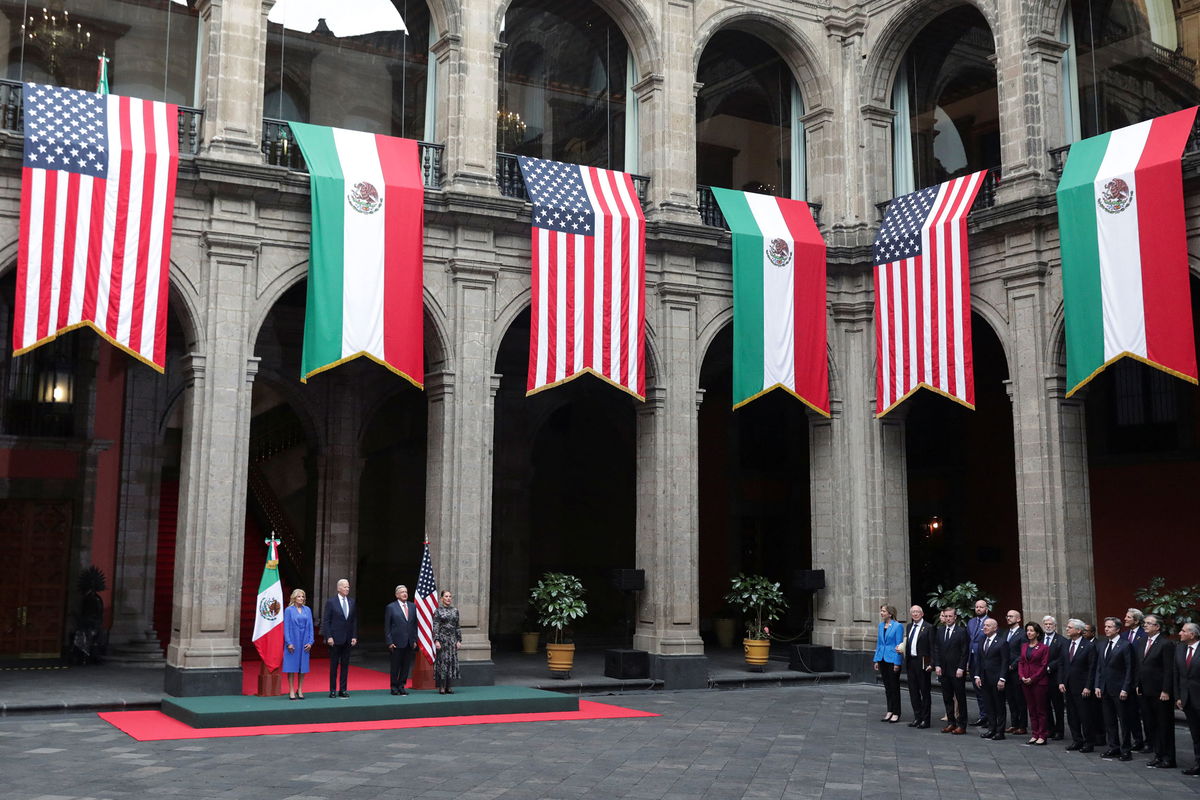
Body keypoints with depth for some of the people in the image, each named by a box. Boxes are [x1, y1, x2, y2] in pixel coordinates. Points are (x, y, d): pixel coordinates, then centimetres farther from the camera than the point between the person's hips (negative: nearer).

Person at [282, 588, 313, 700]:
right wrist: (289, 643, -11)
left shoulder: (307, 610, 8)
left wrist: (310, 642, -1)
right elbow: (286, 627, -4)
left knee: (303, 665, 6)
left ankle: (300, 690, 15)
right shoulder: (289, 610, -2)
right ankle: (291, 691, 5)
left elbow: (310, 626, 8)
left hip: (304, 642, 3)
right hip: (293, 641, -3)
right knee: (292, 666, -1)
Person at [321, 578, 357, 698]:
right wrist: (329, 637, -12)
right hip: (335, 639, -4)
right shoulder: (331, 602, -4)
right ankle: (333, 690, 9)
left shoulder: (352, 602, 8)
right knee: (334, 665, 2)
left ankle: (343, 690, 13)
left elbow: (355, 620, 10)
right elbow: (326, 621, -5)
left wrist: (354, 636, 3)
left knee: (345, 665, 7)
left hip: (348, 639, 4)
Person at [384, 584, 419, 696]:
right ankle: (394, 687, 14)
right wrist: (389, 642, -9)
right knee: (395, 666, 3)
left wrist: (415, 640, 6)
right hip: (397, 642, -4)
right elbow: (387, 627, -3)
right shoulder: (391, 607, -2)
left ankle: (401, 686, 17)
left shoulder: (412, 606, 10)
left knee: (406, 666, 6)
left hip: (409, 643, 4)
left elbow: (415, 625, 13)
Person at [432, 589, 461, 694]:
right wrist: (436, 641, -14)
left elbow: (457, 627, 13)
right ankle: (441, 687, 1)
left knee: (452, 661, 3)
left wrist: (459, 640, 7)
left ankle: (448, 687, 10)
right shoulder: (438, 610, -2)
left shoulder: (455, 610, 11)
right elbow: (435, 627, -7)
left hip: (452, 639, 5)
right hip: (442, 639, -5)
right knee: (441, 661, -5)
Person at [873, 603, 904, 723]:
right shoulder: (881, 625, 10)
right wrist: (876, 660, 11)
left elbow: (899, 645, -11)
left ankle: (896, 713, 8)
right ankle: (890, 711, 19)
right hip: (883, 659, 6)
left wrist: (897, 663, -14)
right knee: (887, 686, 11)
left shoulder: (898, 626, -10)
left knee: (894, 686, 0)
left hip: (892, 659, -6)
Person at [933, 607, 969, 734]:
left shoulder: (962, 631, -6)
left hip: (957, 671, -5)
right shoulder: (940, 631, 11)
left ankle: (962, 725, 6)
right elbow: (936, 649, 12)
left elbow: (965, 652, -8)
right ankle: (951, 722, 17)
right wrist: (937, 665, 2)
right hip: (944, 670, 5)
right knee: (947, 698, 9)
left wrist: (961, 668, -13)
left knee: (960, 698, 1)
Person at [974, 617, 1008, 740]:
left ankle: (1000, 731, 8)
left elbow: (1005, 662, -11)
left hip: (996, 679, -6)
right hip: (985, 679, 6)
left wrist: (1002, 679, -16)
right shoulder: (982, 641, 12)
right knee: (989, 705, 11)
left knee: (999, 706, 3)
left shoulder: (1002, 642, -8)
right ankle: (991, 728, 18)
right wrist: (977, 676, 7)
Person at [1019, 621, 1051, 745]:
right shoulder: (1024, 646, 11)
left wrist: (1032, 679, -14)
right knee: (1031, 709, 9)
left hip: (1039, 682, -6)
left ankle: (1042, 735, 5)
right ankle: (1035, 734, 16)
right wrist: (1022, 676, -3)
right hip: (1026, 682, 6)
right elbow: (1021, 662, 12)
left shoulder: (1044, 648, -6)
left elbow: (1044, 666, -9)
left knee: (1041, 709, -1)